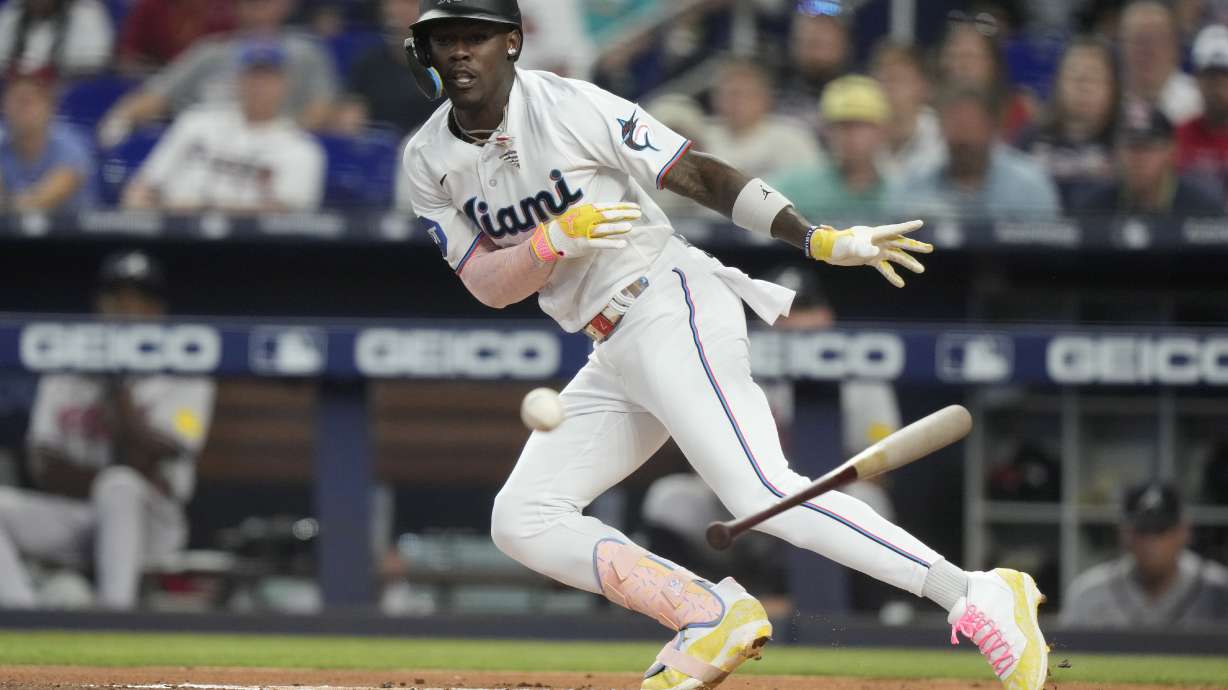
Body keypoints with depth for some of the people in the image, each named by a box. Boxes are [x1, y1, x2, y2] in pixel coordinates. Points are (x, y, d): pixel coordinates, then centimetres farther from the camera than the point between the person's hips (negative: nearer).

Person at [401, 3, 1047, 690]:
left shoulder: (570, 106, -11)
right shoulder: (430, 161, 5)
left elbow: (699, 174, -13)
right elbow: (487, 285, -1)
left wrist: (822, 240, -21)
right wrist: (556, 239, -21)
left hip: (670, 310, -8)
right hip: (614, 359, 8)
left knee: (761, 493, -23)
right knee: (521, 520, -1)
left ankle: (980, 599, -30)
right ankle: (710, 619, -7)